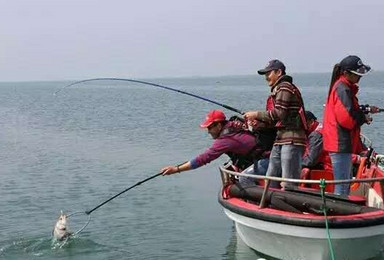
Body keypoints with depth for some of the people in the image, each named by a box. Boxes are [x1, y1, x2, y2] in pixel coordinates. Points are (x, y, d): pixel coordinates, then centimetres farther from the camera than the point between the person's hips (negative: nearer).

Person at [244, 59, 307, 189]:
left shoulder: (284, 87, -7)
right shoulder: (278, 89, 24)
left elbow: (279, 113, -16)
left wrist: (257, 114, -6)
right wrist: (259, 121, 8)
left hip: (291, 140, -10)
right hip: (280, 140, 10)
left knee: (288, 184, -11)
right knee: (270, 183, 11)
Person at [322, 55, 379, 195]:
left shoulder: (344, 87, 18)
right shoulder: (343, 89, -16)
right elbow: (346, 117, -23)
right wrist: (364, 118, -9)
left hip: (340, 143, 11)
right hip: (341, 144, -11)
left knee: (346, 183, 18)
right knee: (342, 188, -8)